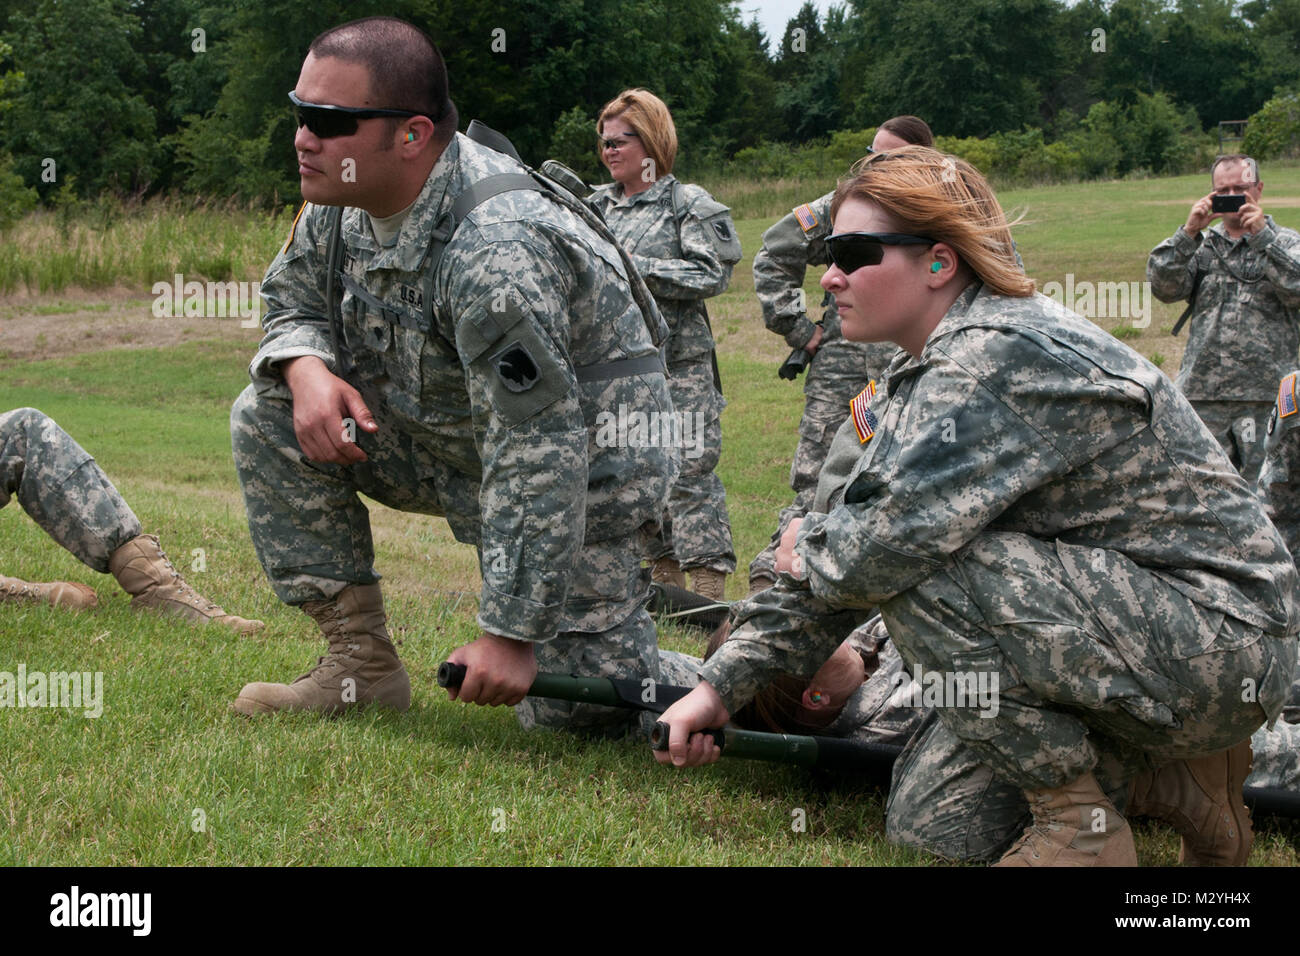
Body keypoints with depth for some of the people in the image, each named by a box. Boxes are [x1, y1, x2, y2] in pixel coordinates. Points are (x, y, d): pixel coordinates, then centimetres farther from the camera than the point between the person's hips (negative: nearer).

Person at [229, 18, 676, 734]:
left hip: (580, 478, -7)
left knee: (580, 713, -14)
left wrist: (511, 633, -33)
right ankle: (362, 664, -2)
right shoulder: (343, 199, -8)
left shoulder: (496, 251, -34)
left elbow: (540, 464, -35)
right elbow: (289, 301, 11)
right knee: (266, 414, -8)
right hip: (448, 439, 7)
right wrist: (306, 365, -16)